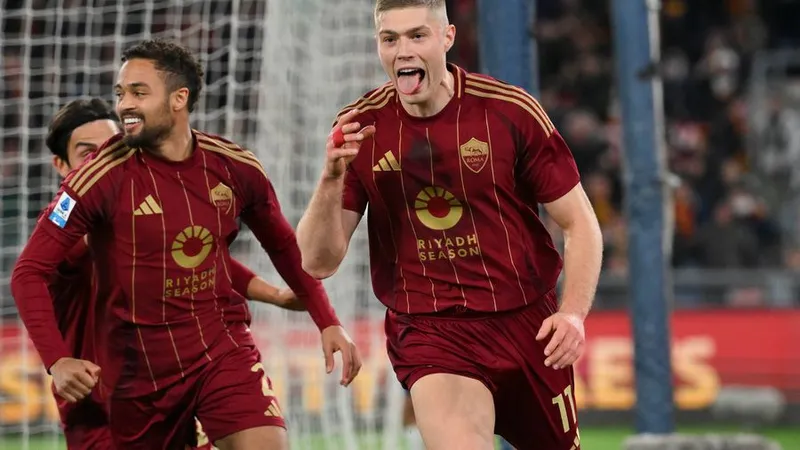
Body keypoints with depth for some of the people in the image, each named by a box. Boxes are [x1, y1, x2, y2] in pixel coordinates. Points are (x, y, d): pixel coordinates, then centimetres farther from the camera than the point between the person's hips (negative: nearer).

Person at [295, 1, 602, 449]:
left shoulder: (511, 110, -7)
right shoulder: (360, 127, -3)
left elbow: (580, 223, 0)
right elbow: (318, 261, -3)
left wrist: (574, 313, -16)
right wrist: (332, 178, -20)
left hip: (527, 324, 1)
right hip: (429, 332, -1)